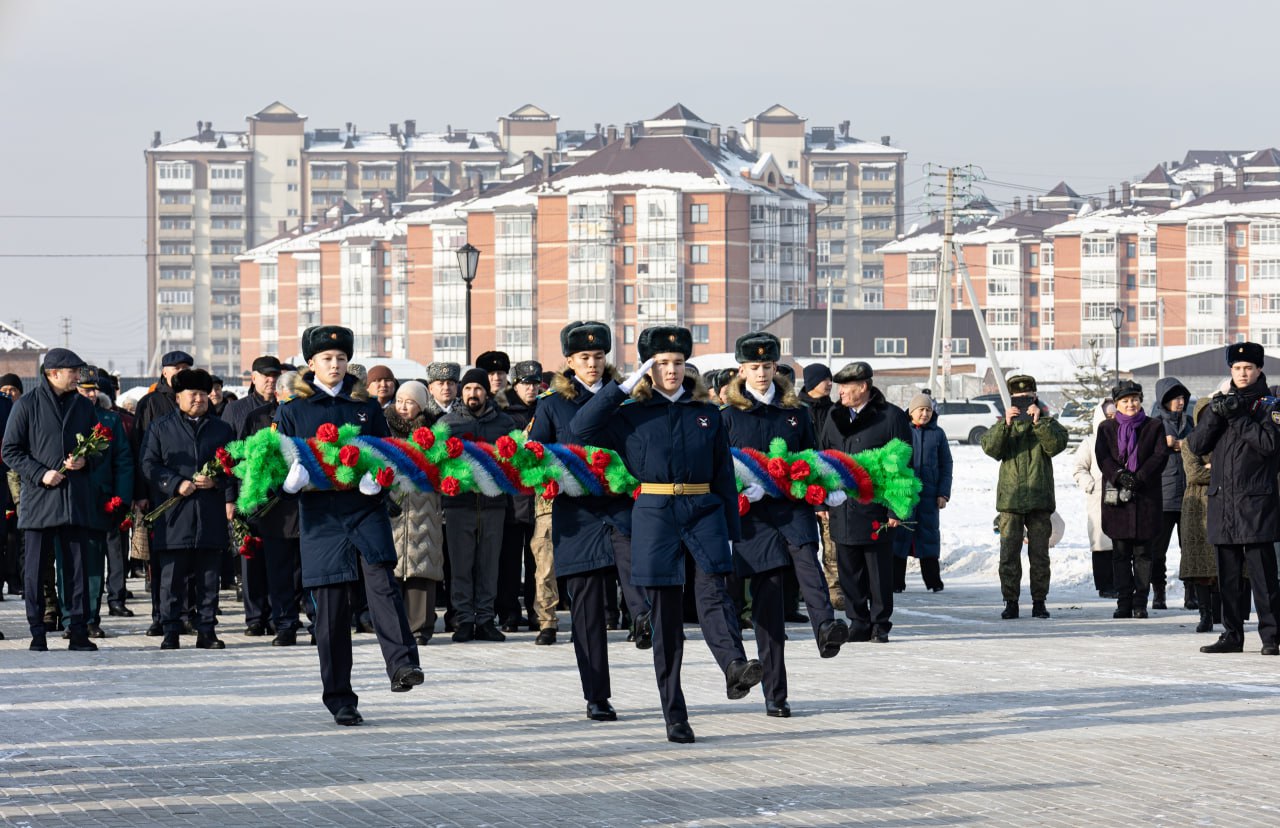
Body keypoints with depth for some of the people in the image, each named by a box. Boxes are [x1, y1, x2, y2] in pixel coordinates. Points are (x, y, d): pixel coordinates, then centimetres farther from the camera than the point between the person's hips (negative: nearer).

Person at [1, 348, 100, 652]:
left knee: (77, 567, 2)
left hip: (76, 500, 3)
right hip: (38, 501, -3)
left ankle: (78, 631, 5)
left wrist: (85, 461, -4)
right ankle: (37, 633, 5)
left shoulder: (83, 406, 12)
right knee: (35, 569, 0)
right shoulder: (27, 405, 0)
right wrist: (40, 474, -13)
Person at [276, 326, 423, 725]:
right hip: (322, 516, 0)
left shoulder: (366, 406, 13)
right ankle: (340, 700, 8)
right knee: (331, 607, 0)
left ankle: (401, 665, -35)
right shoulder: (292, 411, 9)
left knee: (381, 578, -25)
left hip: (366, 510, 0)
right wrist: (291, 477, -15)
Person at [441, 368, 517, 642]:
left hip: (493, 503, 1)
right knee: (461, 565, -2)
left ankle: (485, 619, 9)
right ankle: (464, 619, 3)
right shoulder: (448, 422, 9)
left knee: (488, 564, 4)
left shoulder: (504, 422, 11)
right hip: (459, 503, -1)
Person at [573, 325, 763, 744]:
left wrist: (730, 533, 7)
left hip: (704, 510, 1)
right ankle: (675, 717, 2)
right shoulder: (632, 415, 7)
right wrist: (623, 387, -5)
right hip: (655, 516, -1)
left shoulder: (708, 414, 12)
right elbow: (581, 428, -6)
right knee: (666, 614, 0)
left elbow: (724, 474, 13)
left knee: (712, 588, -24)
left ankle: (735, 668, -45)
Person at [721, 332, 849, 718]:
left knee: (805, 557, -31)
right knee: (767, 599, -2)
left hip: (794, 507, 1)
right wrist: (741, 489, -14)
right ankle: (774, 695, 2)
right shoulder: (729, 416, 7)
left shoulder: (794, 412, 14)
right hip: (754, 514, -1)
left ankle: (826, 629, -55)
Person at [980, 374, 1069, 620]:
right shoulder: (1003, 425, 12)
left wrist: (1038, 422, -20)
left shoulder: (1047, 424, 9)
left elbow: (1056, 445, -11)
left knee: (1039, 553, 1)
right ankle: (1010, 602, 2)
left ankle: (1039, 601, 8)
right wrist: (1005, 424, -20)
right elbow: (990, 447, -7)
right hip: (1010, 498, 1)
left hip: (1039, 498, -1)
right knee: (1009, 553, -2)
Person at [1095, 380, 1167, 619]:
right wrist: (1119, 476, -18)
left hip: (1146, 495, -1)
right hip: (1116, 496, 1)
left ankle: (1140, 603, 3)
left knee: (1143, 552, 0)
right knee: (1120, 552, 1)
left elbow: (1160, 456, -2)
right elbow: (1103, 457, -1)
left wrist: (1139, 477, -14)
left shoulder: (1154, 427, 9)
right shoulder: (1106, 429, 11)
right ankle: (1124, 602, 4)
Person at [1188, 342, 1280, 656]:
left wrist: (1239, 417, -14)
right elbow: (1197, 444, 8)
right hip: (1222, 499, 5)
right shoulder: (1221, 403, 16)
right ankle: (1232, 635, 14)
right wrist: (1215, 414, -7)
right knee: (1228, 574, 9)